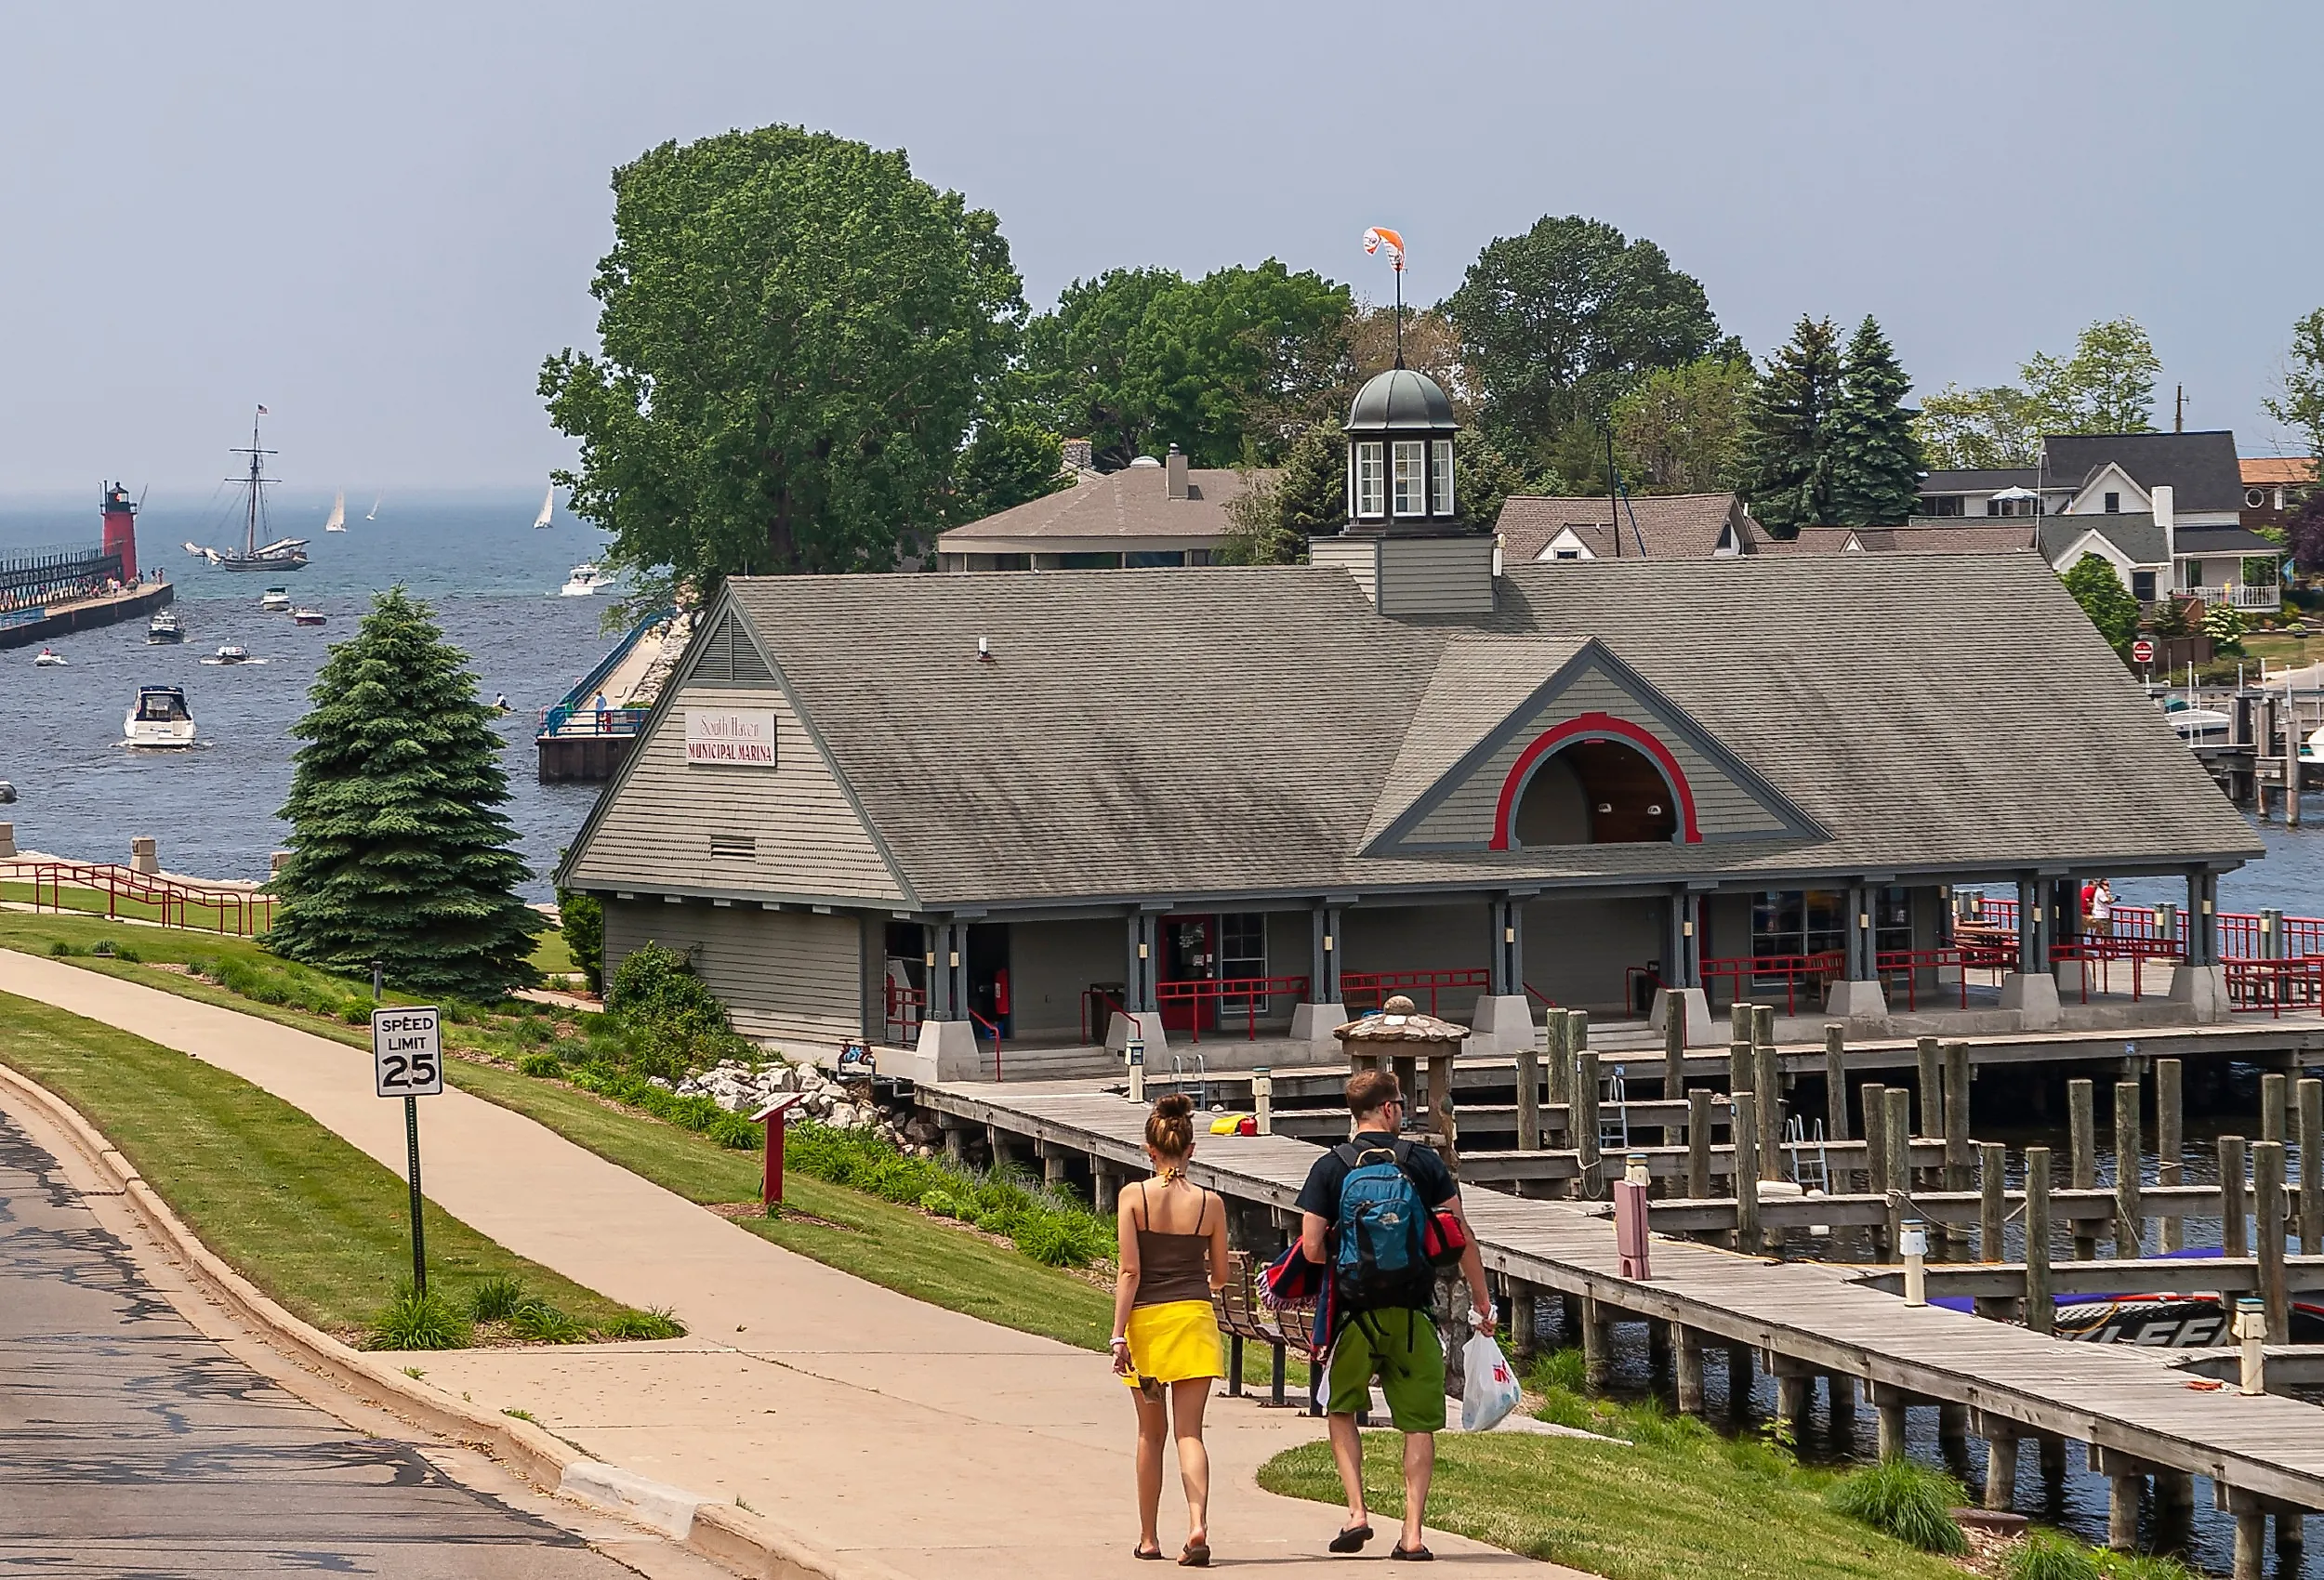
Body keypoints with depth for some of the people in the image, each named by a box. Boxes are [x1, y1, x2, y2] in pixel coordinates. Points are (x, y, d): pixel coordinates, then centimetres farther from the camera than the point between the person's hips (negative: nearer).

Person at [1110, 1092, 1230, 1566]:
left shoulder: (1133, 1197, -6)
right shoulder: (1209, 1203, -1)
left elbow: (1129, 1272, -10)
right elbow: (1220, 1274, 8)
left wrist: (1119, 1335, -8)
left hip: (1146, 1317, 0)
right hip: (1194, 1316, 0)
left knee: (1151, 1432, 13)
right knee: (1189, 1430, 0)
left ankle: (1148, 1538, 21)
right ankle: (1197, 1523, -22)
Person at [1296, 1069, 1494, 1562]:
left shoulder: (1331, 1168, -2)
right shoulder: (1422, 1162, 0)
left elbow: (1311, 1248, -7)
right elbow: (1462, 1236, 0)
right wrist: (1482, 1299, 9)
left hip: (1354, 1312, 0)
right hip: (1413, 1315, 0)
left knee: (1341, 1410, 20)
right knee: (1419, 1423, 9)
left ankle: (1357, 1513, 6)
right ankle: (1413, 1532, 1)